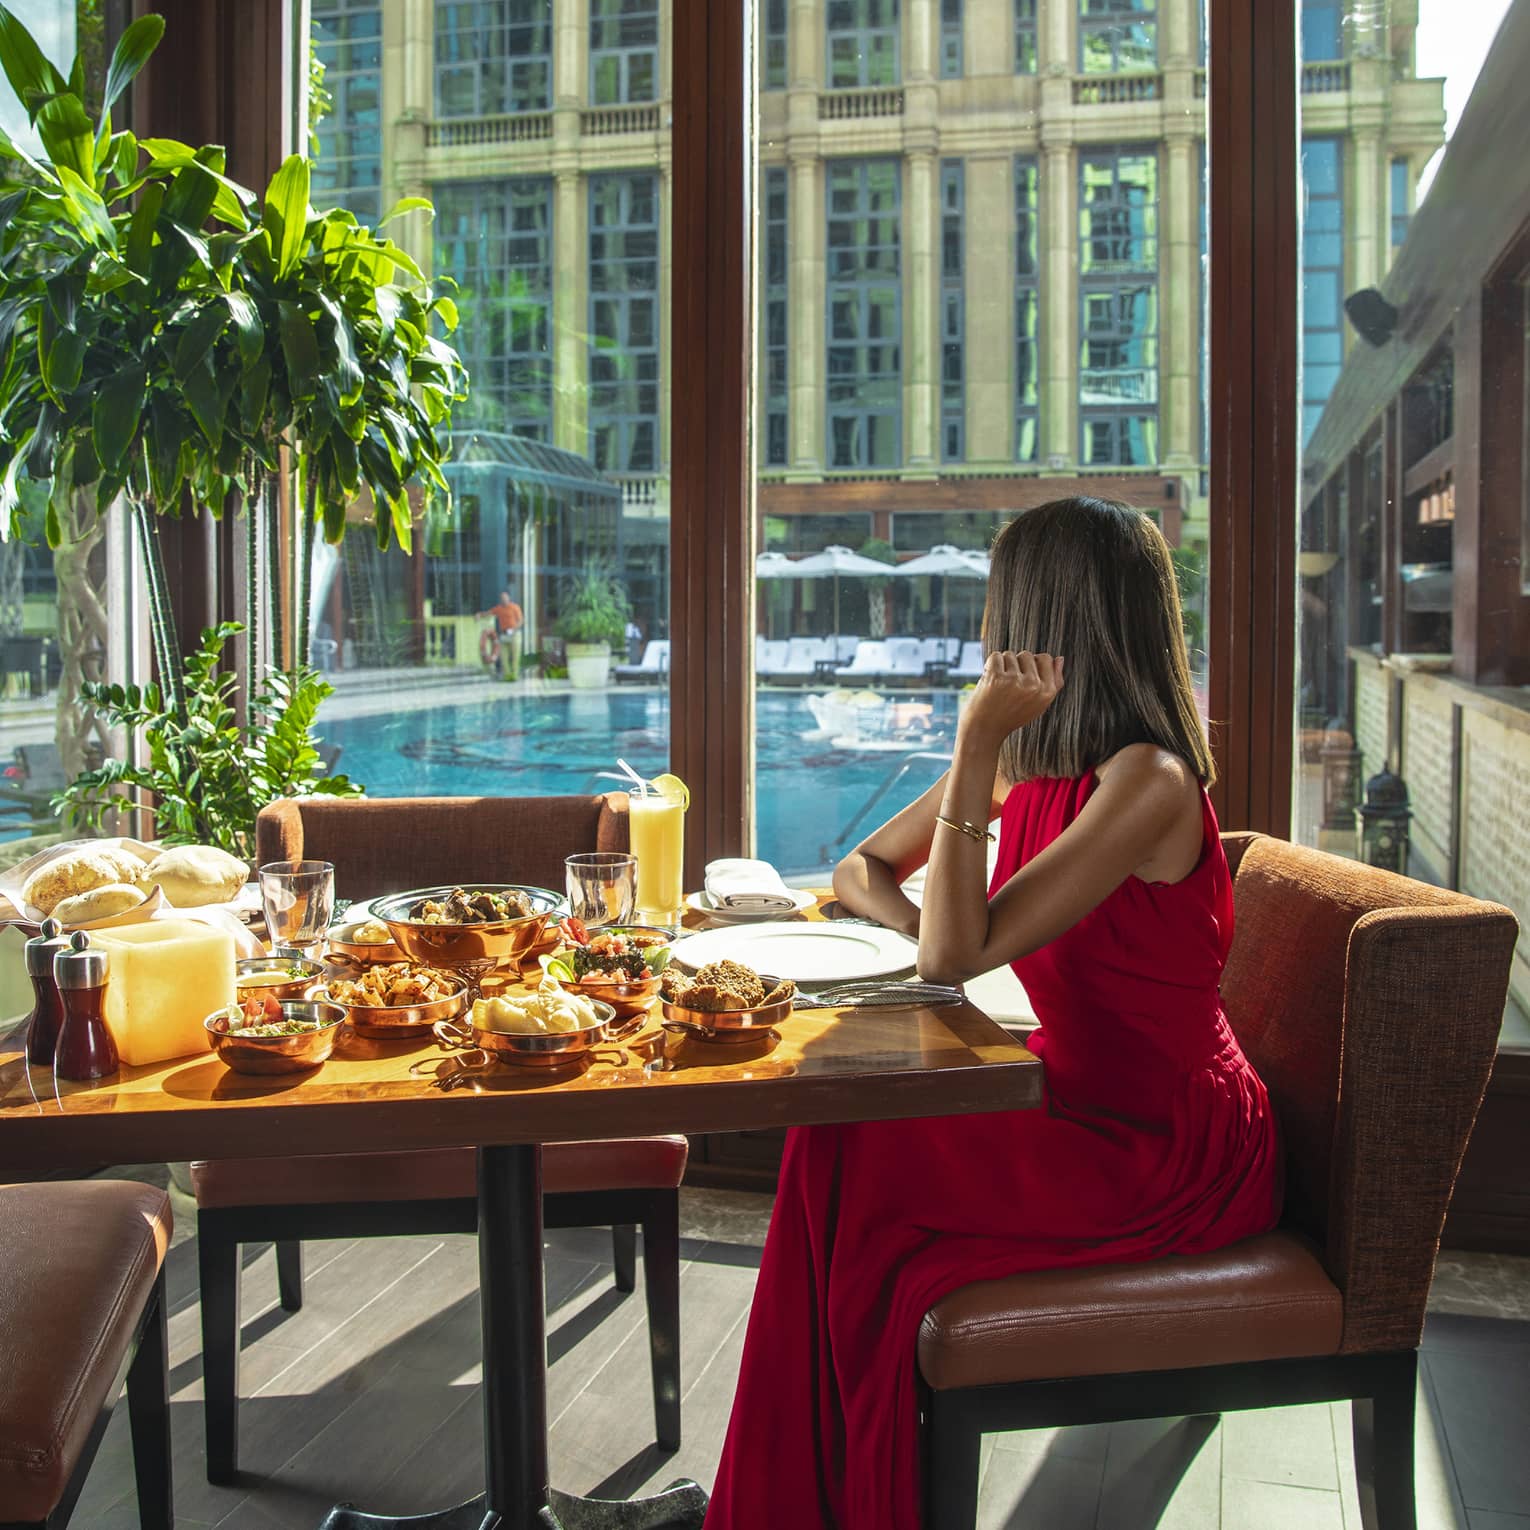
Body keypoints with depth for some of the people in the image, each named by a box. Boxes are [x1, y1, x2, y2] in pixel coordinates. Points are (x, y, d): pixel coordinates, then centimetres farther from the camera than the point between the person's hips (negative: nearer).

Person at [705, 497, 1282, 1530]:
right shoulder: (1029, 761, 4)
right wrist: (930, 926, -9)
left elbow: (958, 953, -28)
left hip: (1175, 1153, -8)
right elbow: (862, 871, 12)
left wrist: (976, 742, -27)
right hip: (1084, 1096, 8)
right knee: (835, 1132, -10)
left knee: (853, 1174, -17)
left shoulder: (1146, 781, -23)